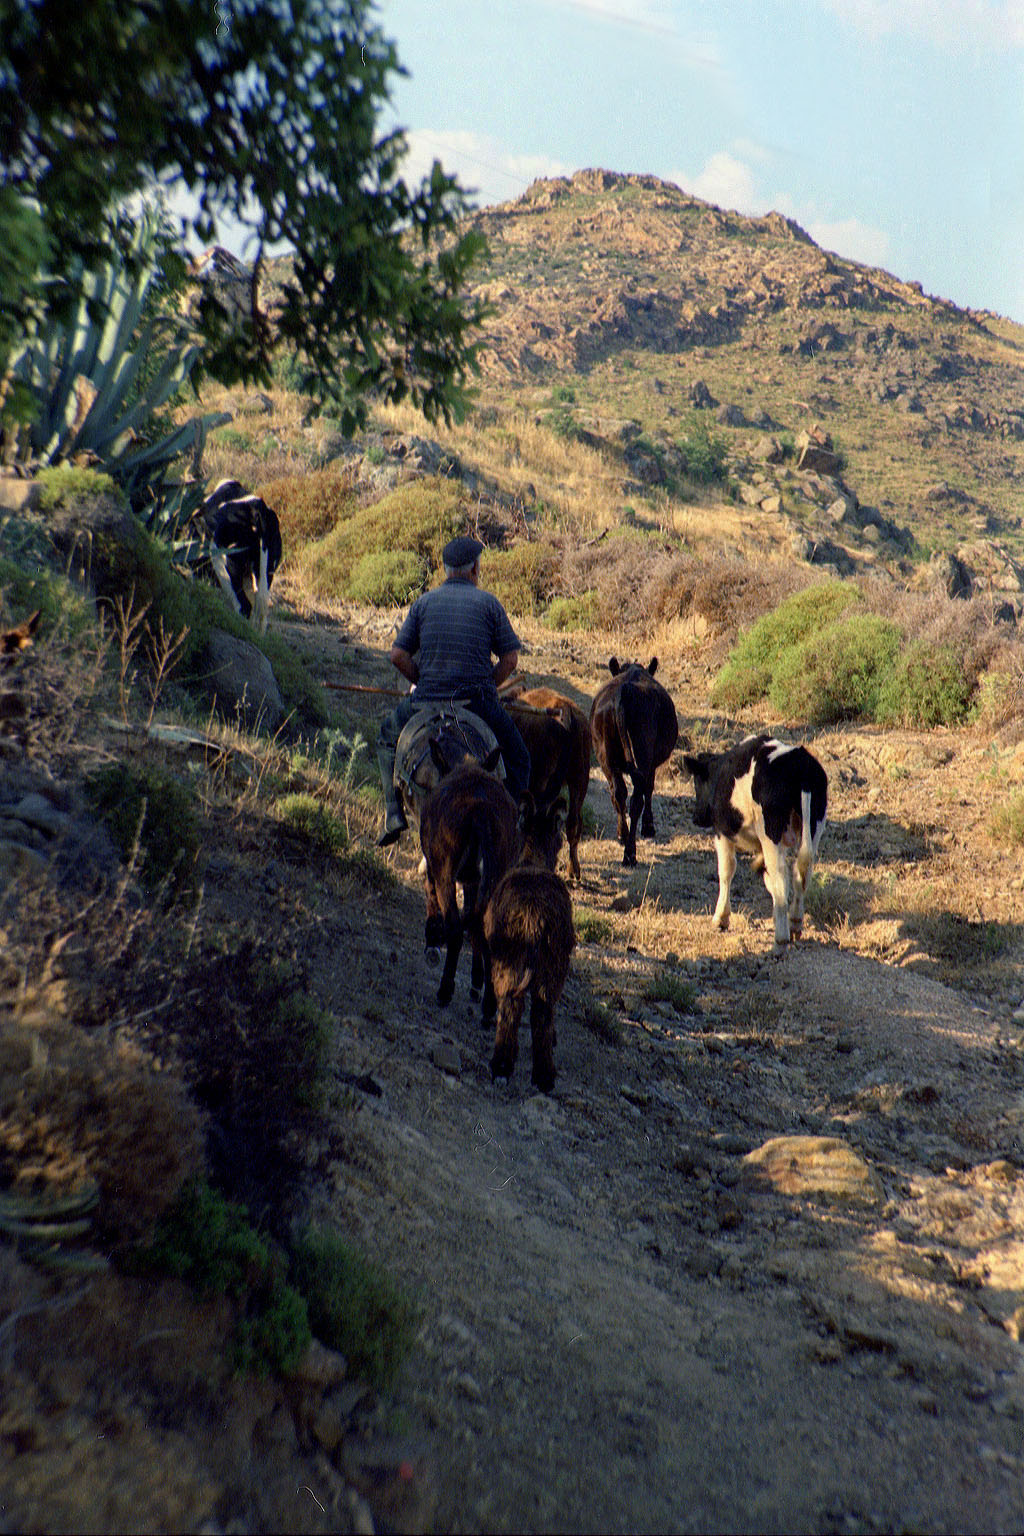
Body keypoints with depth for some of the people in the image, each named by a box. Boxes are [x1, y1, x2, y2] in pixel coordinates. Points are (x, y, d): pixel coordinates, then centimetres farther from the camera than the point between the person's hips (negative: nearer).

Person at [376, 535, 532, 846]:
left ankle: (394, 813, 18)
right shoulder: (488, 602, 4)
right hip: (479, 704, -2)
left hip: (427, 703, 2)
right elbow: (510, 659, 1)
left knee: (389, 734, 29)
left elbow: (398, 655, 4)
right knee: (517, 759, 17)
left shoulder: (424, 602, 9)